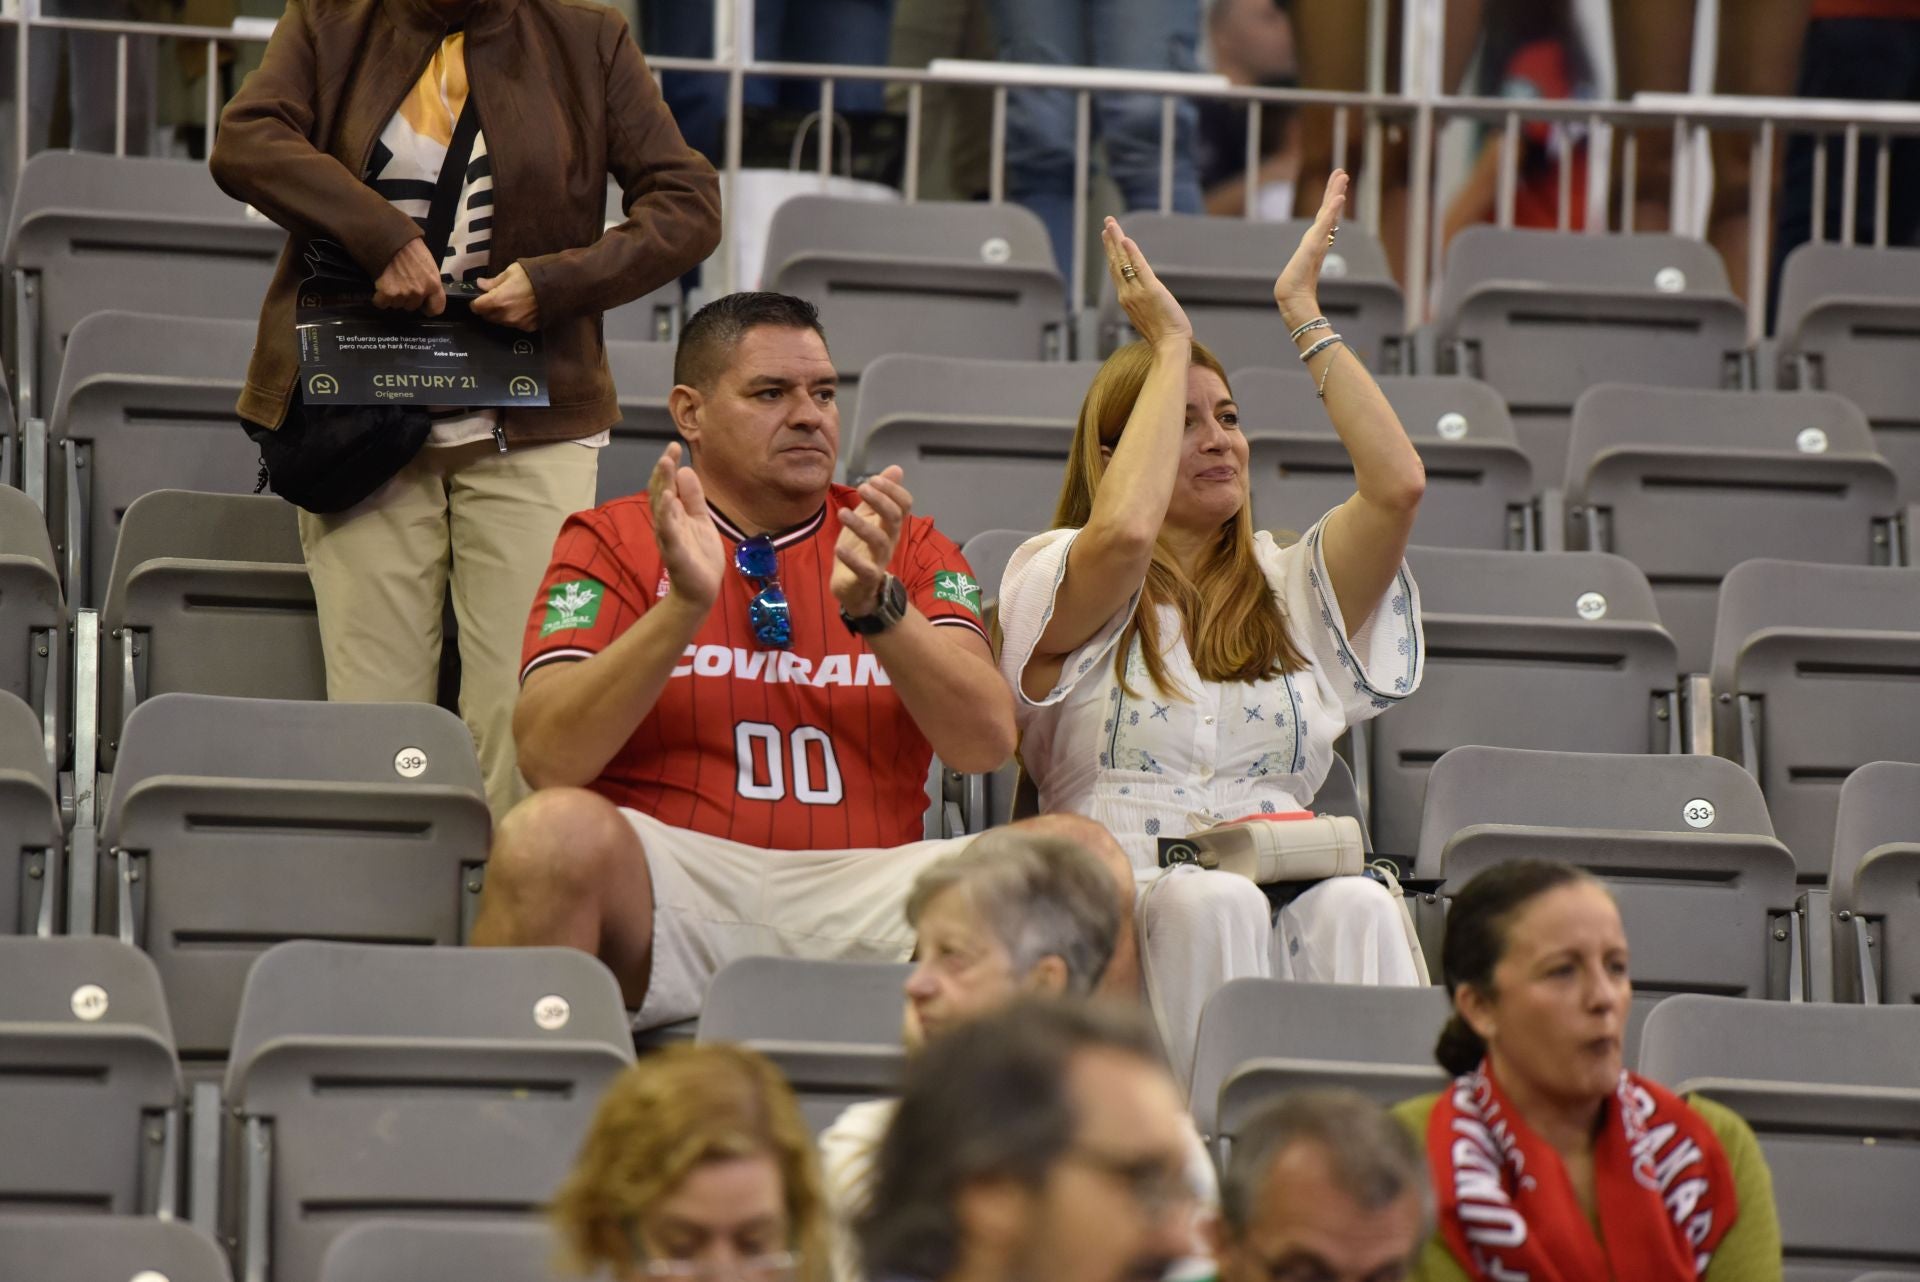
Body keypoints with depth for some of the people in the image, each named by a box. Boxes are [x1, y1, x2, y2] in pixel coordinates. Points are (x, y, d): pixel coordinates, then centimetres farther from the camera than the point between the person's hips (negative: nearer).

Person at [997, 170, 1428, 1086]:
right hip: (1120, 911, -3)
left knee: (1356, 904, -33)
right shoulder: (1063, 584, 11)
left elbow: (1397, 485, 7)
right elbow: (1125, 530, -13)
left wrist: (1304, 317, 13)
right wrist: (1170, 345, 0)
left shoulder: (1288, 593, 24)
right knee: (1214, 902, -37)